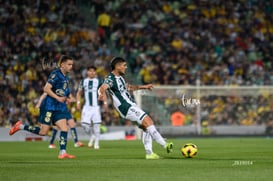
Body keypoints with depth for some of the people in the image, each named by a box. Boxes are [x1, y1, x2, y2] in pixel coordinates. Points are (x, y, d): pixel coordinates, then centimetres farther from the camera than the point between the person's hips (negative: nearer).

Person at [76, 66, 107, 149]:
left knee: (96, 124, -5)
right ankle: (92, 136, 18)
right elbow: (79, 93, 18)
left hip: (96, 106, -1)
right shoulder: (83, 81, 10)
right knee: (84, 124, -9)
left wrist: (105, 102, -2)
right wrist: (78, 102, 5)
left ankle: (96, 142, 8)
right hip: (86, 106, 1)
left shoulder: (98, 81, 5)